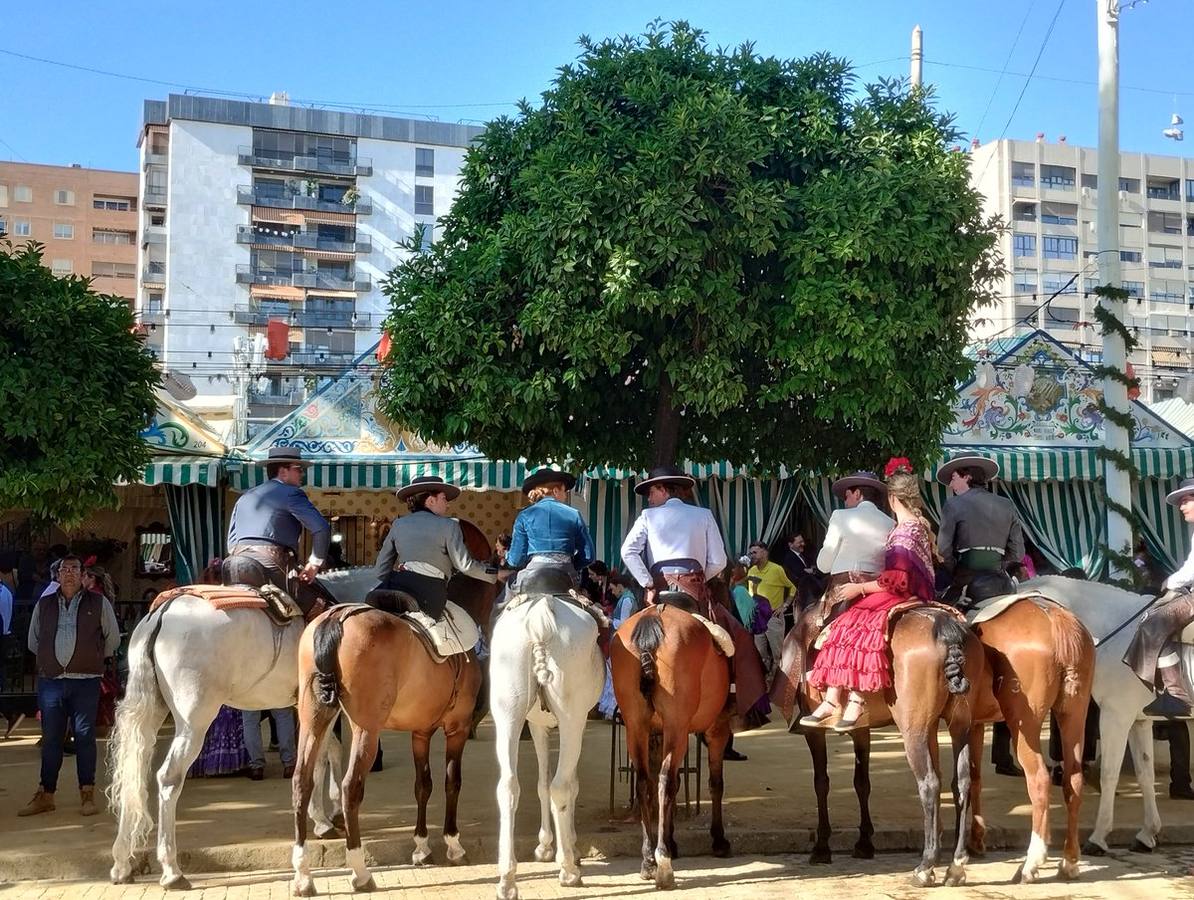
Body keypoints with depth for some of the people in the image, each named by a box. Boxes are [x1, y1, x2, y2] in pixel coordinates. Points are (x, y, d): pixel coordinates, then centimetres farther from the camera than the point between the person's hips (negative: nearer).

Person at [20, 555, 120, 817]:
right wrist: (51, 658, 15)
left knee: (84, 737, 0)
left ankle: (87, 795, 8)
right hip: (51, 680, 2)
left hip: (85, 680, -2)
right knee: (50, 738, 6)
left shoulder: (98, 603, 5)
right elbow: (33, 641, 20)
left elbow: (113, 639, 11)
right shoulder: (44, 605, 11)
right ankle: (45, 795, 13)